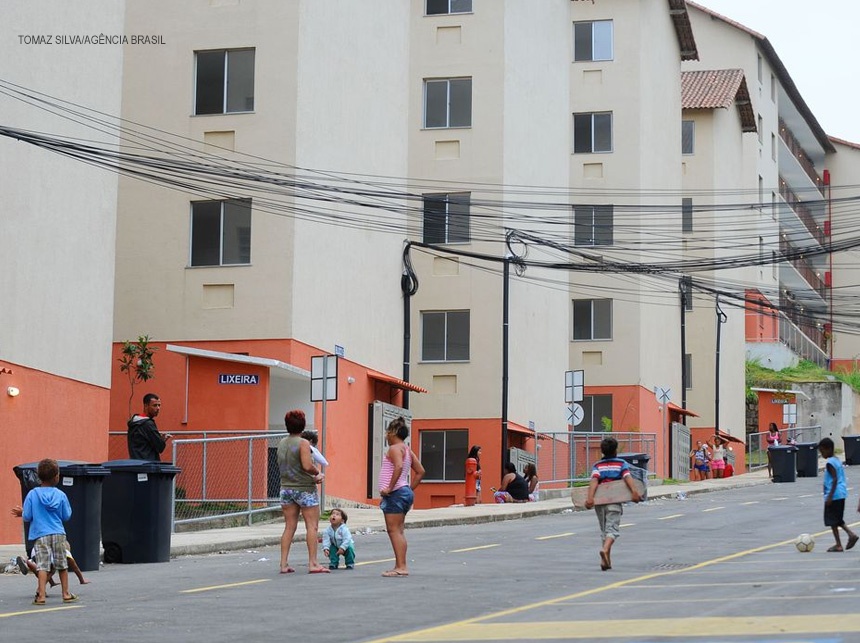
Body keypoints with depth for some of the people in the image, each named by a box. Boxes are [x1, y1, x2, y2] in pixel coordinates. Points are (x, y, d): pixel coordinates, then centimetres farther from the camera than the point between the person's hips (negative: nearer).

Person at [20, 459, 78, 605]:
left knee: (42, 565, -4)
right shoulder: (61, 495, -1)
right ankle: (66, 594, 19)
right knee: (62, 565, 12)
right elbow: (66, 516, 7)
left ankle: (41, 595, -14)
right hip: (58, 534, 1)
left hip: (40, 535, -1)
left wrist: (23, 512, 19)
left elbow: (26, 517, -3)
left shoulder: (32, 494, -4)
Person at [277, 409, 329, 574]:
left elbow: (283, 466, 12)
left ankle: (284, 564, 7)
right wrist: (317, 472, -1)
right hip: (305, 489, -6)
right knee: (312, 526, 0)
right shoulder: (303, 443, -13)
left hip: (286, 488, 6)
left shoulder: (282, 443, 8)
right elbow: (307, 466, -22)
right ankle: (313, 563, -2)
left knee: (289, 527, 9)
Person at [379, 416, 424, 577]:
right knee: (398, 531, 13)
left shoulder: (394, 449, -11)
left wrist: (390, 487, -25)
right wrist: (410, 489, 18)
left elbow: (399, 467, -30)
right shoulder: (407, 450, 18)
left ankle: (401, 567, -14)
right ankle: (400, 566, 14)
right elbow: (420, 471, 20)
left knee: (394, 530, -10)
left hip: (395, 493, -10)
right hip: (404, 493, 10)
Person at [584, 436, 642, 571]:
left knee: (604, 529, 14)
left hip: (599, 501, 3)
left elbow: (594, 480, -8)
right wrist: (634, 492, -24)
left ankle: (607, 560, 14)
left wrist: (590, 498, -20)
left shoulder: (597, 465, 10)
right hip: (614, 500, -3)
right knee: (613, 528, -6)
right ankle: (605, 549, -35)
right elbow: (627, 477, -12)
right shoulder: (622, 463, 7)